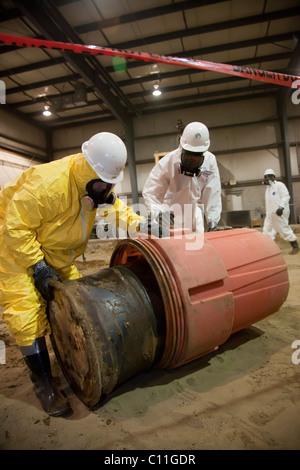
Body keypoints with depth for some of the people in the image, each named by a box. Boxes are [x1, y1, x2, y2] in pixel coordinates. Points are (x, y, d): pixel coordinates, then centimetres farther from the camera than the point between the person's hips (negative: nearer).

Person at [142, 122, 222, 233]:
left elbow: (213, 194, -8)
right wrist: (159, 213, -41)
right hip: (170, 214, -4)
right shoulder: (167, 162, -24)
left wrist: (212, 219, -13)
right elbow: (149, 193, -23)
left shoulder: (210, 161, -13)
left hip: (193, 212, 4)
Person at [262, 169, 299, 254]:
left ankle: (295, 247, 11)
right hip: (270, 213, 8)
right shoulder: (268, 187, 18)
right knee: (267, 230, 4)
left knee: (284, 229, -4)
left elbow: (285, 196, -15)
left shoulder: (279, 185, -7)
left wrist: (281, 207, -25)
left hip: (279, 213, -8)